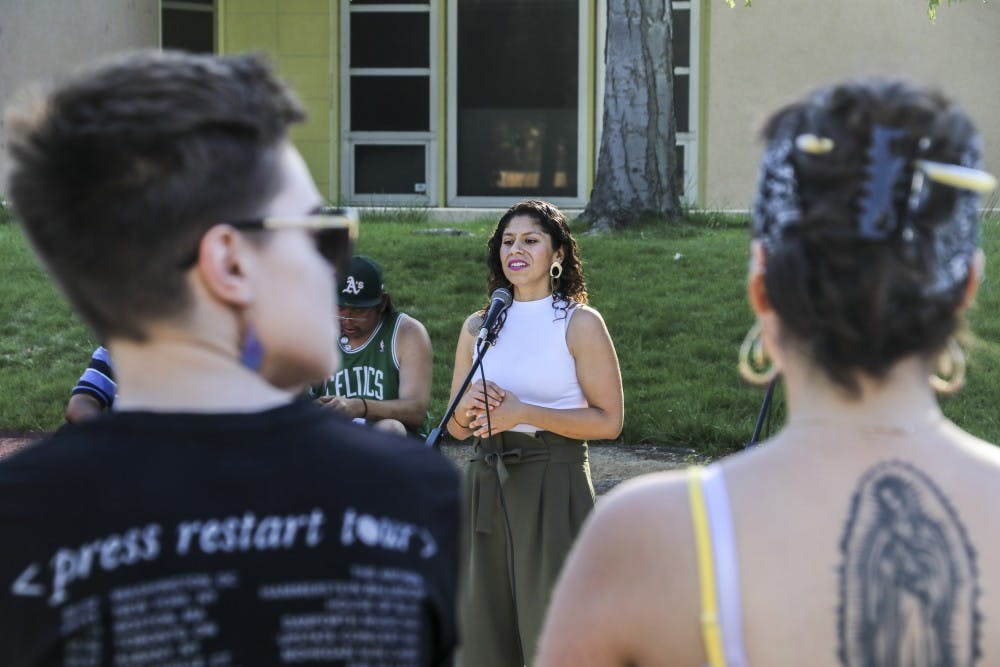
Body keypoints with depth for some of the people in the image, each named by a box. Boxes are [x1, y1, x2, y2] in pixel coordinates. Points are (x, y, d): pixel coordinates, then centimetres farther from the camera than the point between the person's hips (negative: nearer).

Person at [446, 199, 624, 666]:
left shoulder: (580, 324, -1)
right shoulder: (479, 326, 13)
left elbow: (608, 420, -8)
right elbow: (457, 428, 18)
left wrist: (524, 413, -14)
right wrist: (470, 409, -5)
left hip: (554, 484, -5)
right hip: (487, 485, 5)